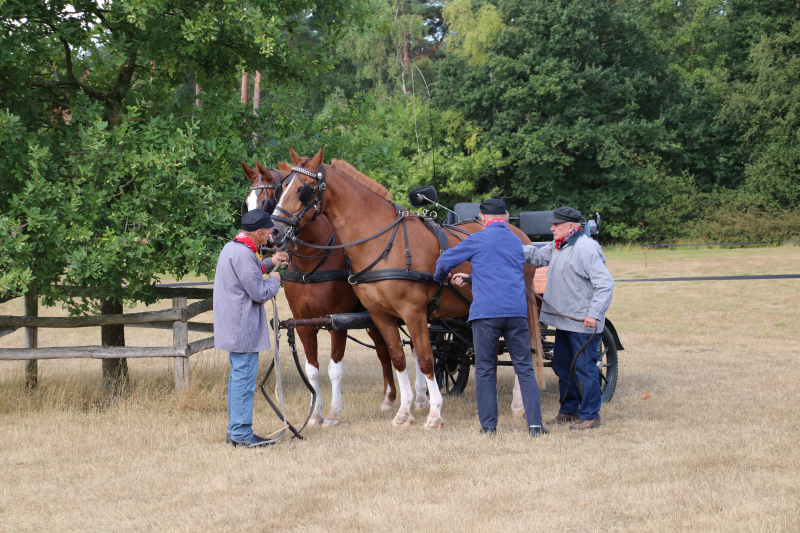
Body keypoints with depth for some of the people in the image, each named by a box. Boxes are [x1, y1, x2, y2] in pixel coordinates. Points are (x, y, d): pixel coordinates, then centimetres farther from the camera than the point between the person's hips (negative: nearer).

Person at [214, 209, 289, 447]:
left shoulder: (231, 248, 12)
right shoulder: (244, 255, -21)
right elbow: (259, 293, -20)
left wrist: (268, 263, 22)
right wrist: (274, 281, -1)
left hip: (233, 327, 11)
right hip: (243, 329, -11)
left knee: (238, 376, 16)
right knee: (244, 378, -6)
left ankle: (235, 431, 22)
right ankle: (241, 434, -3)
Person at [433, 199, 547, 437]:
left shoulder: (478, 240, 0)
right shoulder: (516, 241, 17)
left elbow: (445, 261, 7)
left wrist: (441, 277, 29)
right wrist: (469, 278, 36)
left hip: (486, 312, -4)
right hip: (517, 312, 4)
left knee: (484, 370, 5)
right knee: (525, 369, 5)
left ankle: (488, 425, 5)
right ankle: (535, 424, -1)